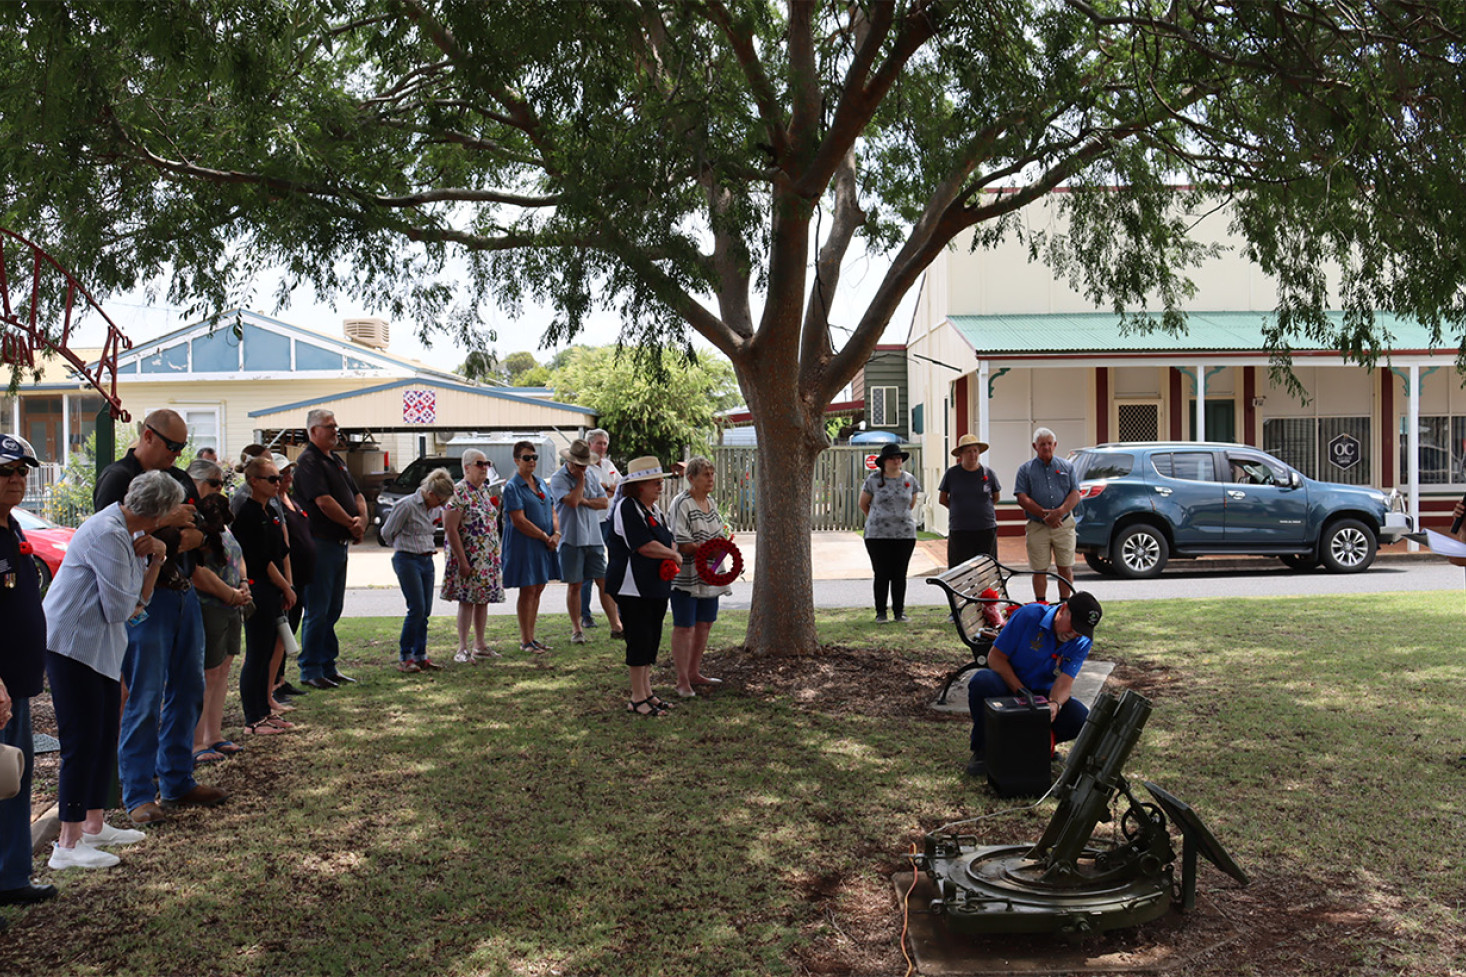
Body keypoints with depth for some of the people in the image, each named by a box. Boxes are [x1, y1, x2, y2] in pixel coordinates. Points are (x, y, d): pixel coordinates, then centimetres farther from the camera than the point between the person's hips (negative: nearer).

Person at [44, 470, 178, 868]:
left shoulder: (130, 531, 11)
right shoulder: (107, 533, -20)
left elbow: (142, 598, 10)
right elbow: (120, 609, -21)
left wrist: (156, 555, -5)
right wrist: (138, 607, 2)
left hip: (102, 645, 10)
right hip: (73, 643, -10)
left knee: (106, 736, 14)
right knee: (82, 742, -8)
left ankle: (94, 826, 26)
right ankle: (68, 845, -3)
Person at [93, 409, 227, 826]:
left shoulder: (179, 478, 16)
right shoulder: (118, 477, -7)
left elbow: (203, 528, 20)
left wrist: (192, 535, -3)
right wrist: (162, 522, -20)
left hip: (185, 594, 8)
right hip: (145, 599, -8)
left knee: (188, 692, 13)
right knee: (145, 699, -5)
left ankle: (177, 782, 24)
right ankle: (138, 796, 4)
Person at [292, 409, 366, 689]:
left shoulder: (337, 461, 18)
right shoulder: (309, 461, -11)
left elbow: (357, 495, 17)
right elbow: (324, 501, -20)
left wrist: (362, 520, -3)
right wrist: (352, 524, -10)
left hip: (340, 544, 9)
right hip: (320, 543, -9)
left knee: (333, 610, 13)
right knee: (317, 611, -4)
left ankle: (328, 667, 21)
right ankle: (310, 671, 4)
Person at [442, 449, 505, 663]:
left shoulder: (484, 490, 14)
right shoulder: (458, 492, -12)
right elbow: (450, 528, -17)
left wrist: (497, 555, 16)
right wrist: (462, 561, -20)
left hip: (489, 558, 8)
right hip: (469, 558, -8)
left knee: (483, 600, 10)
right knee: (467, 601, -5)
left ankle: (480, 645, 18)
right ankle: (462, 649, 0)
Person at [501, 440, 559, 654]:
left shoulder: (541, 483, 13)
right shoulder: (512, 487, -10)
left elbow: (552, 511, 15)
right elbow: (519, 521, -17)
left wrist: (556, 534, -4)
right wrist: (545, 537, -15)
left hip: (544, 545, 7)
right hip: (523, 544, -7)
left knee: (538, 590, 10)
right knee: (527, 591, -3)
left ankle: (531, 636, 18)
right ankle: (525, 641, 4)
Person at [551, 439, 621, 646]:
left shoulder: (592, 474, 10)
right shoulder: (558, 479, -6)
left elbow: (605, 502, 6)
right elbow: (572, 501, -21)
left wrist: (585, 501, -10)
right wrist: (580, 479, -11)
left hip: (594, 538, 4)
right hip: (572, 539, -4)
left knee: (604, 581, 2)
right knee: (574, 585, 3)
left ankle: (616, 625, 5)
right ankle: (576, 629, 13)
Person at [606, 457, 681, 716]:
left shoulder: (654, 510, 15)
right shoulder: (627, 508, -14)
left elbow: (669, 540, 20)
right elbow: (645, 546, -22)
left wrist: (672, 562, -2)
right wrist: (674, 555, -8)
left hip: (657, 586, 9)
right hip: (634, 586, -9)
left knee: (651, 639, 13)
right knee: (639, 639, -5)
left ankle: (646, 691, 23)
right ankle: (637, 699, 3)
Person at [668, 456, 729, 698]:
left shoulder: (711, 501, 12)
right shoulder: (682, 503, -14)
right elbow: (682, 544, -19)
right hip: (686, 575, -8)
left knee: (704, 624, 14)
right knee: (684, 627, -2)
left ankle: (694, 673, 27)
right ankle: (682, 681, 4)